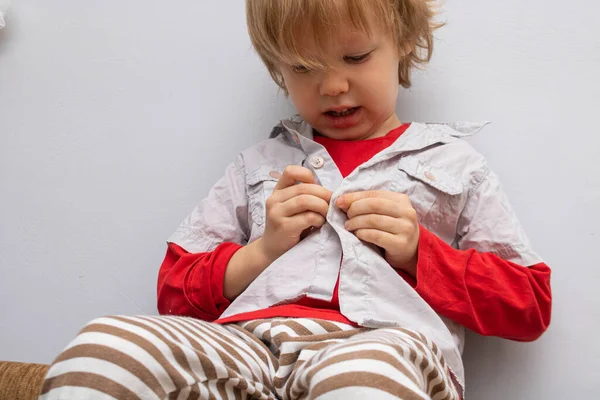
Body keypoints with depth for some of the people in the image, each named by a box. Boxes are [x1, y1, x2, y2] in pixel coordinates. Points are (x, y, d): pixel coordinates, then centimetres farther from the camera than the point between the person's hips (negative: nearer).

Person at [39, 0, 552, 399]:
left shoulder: (453, 162, 21)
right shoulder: (259, 163, 26)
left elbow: (529, 303, 16)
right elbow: (175, 290, 23)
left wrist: (418, 253, 1)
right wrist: (262, 250, 4)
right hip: (246, 338, 3)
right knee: (100, 348, -29)